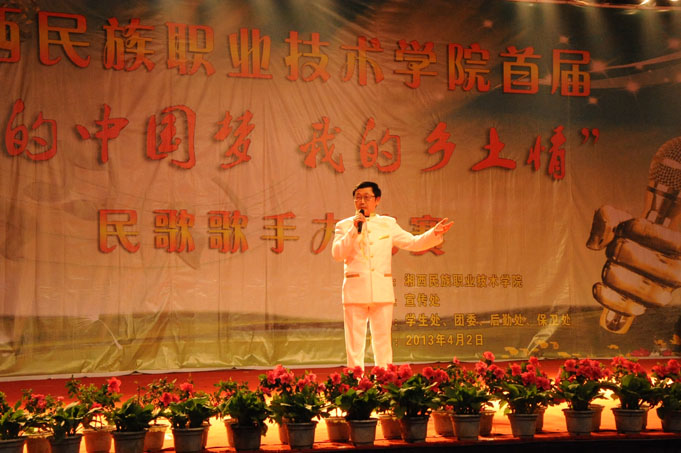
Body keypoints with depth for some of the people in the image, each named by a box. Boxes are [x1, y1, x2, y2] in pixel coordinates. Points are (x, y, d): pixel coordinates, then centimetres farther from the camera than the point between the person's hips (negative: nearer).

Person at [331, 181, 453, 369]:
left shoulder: (388, 224, 12)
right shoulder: (344, 225, 7)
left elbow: (413, 243, 8)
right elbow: (337, 254, -5)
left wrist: (435, 233, -9)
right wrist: (354, 230, -13)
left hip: (382, 290, 2)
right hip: (355, 291, -2)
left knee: (383, 341, 4)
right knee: (355, 342, -2)